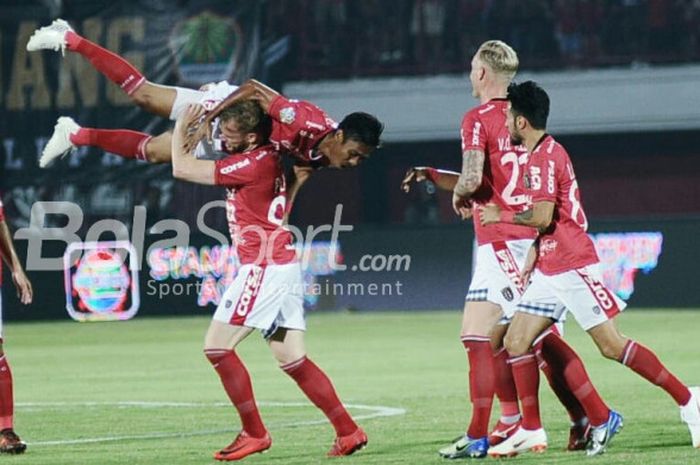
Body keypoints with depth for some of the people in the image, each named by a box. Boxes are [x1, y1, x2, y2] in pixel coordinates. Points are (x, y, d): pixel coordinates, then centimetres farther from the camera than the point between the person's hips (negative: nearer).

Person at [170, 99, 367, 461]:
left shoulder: (253, 164, -16)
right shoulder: (271, 158, 12)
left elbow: (182, 168, -12)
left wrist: (181, 126, 0)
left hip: (264, 268, -10)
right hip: (283, 266, 10)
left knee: (217, 347, -6)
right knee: (293, 360, 9)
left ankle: (254, 433, -4)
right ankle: (348, 432, 8)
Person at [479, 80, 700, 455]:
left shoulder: (546, 156, -14)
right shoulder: (539, 155, 17)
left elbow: (542, 216, -23)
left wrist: (501, 216, -9)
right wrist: (531, 262, 18)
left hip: (571, 268, -10)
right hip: (549, 269, 10)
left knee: (612, 346, -10)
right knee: (516, 343, 2)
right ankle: (529, 430, 4)